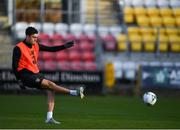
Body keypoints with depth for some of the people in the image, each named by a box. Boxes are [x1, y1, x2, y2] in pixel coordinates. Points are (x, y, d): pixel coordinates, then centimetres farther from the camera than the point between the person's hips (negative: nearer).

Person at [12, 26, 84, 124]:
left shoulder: (36, 46, 11)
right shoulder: (18, 48, -9)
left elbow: (51, 49, 11)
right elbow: (14, 65, -9)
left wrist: (64, 46, 0)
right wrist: (19, 80, -13)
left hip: (36, 73, 8)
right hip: (26, 75, -8)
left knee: (50, 90, -7)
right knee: (49, 83, -21)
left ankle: (49, 118, -9)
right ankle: (74, 93, -24)